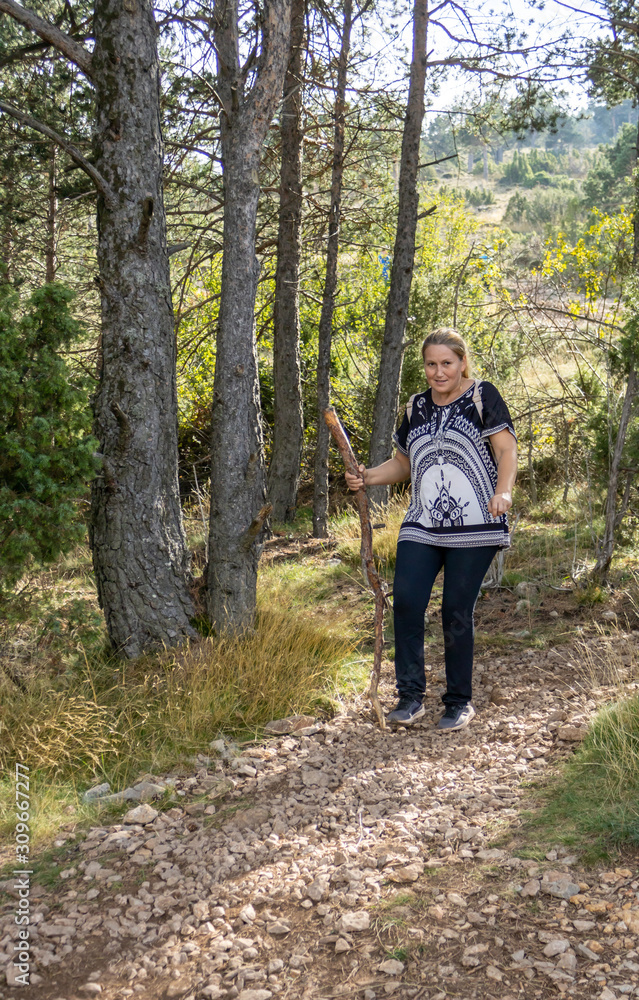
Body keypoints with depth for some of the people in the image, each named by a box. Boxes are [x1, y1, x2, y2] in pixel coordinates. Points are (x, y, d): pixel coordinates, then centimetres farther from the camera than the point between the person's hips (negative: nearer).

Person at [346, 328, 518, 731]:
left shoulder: (482, 397, 1)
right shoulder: (417, 407, 16)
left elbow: (506, 449, -8)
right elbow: (403, 463, 24)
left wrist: (503, 491, -26)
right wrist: (367, 477, 7)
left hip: (473, 528, -4)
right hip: (422, 526, 5)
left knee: (457, 612, -2)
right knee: (406, 601, -9)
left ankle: (460, 702, 13)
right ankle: (411, 696, 3)